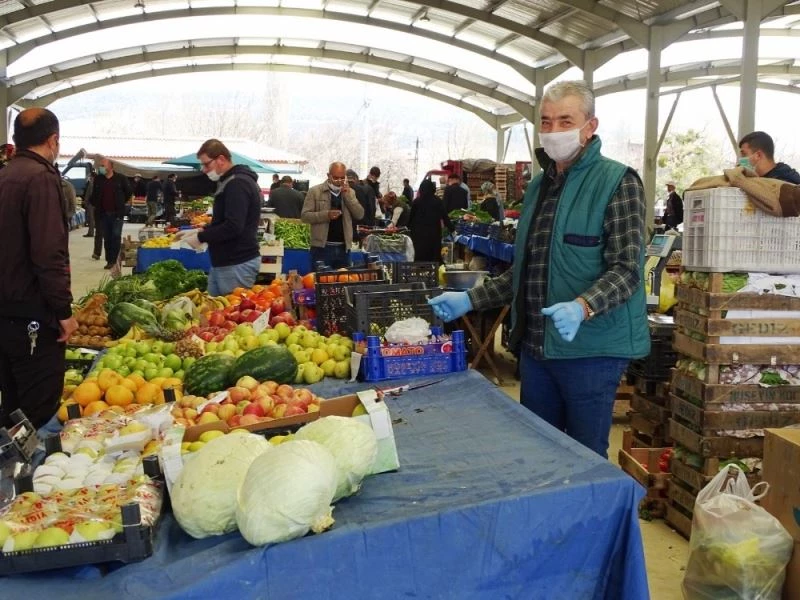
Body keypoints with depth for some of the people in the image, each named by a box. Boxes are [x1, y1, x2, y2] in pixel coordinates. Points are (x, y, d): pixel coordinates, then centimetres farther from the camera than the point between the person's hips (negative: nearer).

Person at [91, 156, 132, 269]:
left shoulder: (120, 178, -2)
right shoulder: (98, 179, 8)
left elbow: (128, 192, 8)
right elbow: (94, 195, 20)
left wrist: (122, 203, 7)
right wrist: (96, 204, 11)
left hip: (117, 213, -3)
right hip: (103, 213, 3)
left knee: (116, 236, -7)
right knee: (107, 238, 6)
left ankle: (114, 260, -1)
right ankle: (109, 260, 12)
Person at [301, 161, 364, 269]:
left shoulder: (349, 192, 12)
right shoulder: (315, 191, -1)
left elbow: (360, 215, 3)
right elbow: (305, 215, -6)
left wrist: (347, 195, -8)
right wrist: (326, 215, -20)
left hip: (343, 248, 4)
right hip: (322, 247, -4)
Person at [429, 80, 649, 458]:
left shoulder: (618, 183, -9)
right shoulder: (539, 186, 14)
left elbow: (626, 269, -17)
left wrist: (582, 308, -35)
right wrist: (470, 300, 11)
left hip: (590, 347, -7)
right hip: (535, 346, 7)